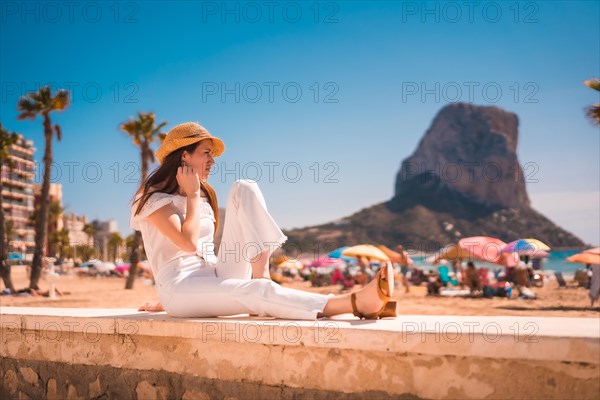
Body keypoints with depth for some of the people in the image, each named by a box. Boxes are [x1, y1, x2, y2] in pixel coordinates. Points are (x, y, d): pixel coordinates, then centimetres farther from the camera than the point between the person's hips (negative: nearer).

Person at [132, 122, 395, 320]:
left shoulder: (204, 196, 21)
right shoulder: (154, 198, -1)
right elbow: (189, 243, -17)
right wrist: (192, 196, -5)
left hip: (216, 279, 6)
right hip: (180, 289, -6)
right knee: (259, 292, -35)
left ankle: (259, 270, -24)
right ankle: (356, 303, -52)